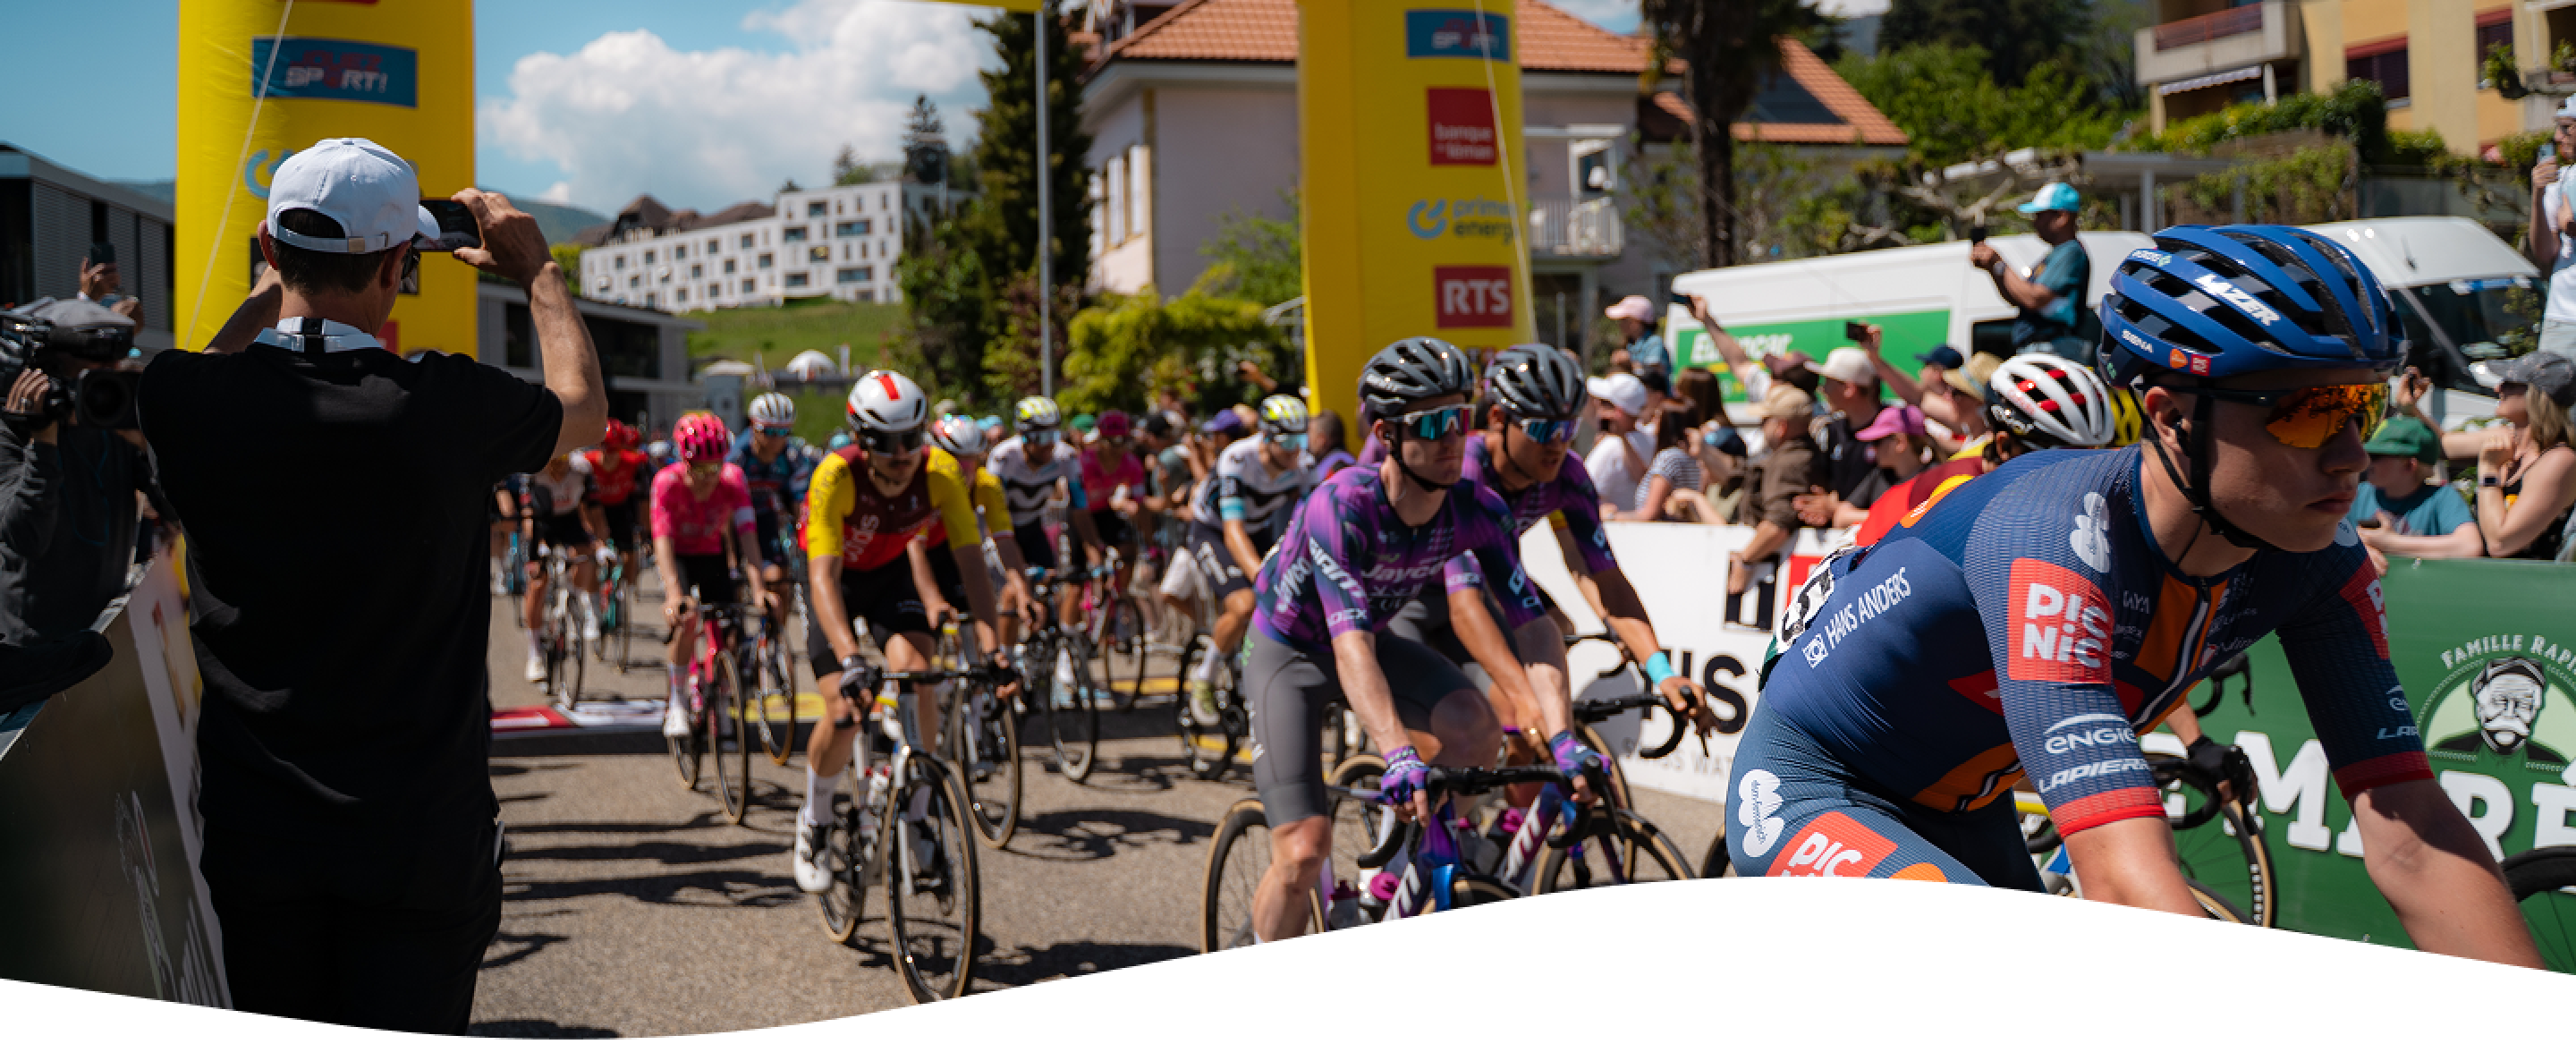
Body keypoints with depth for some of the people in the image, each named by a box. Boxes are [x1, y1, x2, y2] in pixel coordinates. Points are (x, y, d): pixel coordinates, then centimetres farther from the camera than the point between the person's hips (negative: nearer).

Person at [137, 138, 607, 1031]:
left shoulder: (178, 398, -9)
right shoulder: (447, 405, -17)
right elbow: (584, 406, 7)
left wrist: (281, 278, 26)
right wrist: (536, 269, 19)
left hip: (252, 832, 3)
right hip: (419, 838, -3)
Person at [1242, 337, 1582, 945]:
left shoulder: (1478, 511, -20)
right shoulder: (1341, 506, -34)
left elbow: (1533, 623, -23)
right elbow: (1351, 645, -42)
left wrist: (1563, 736, -37)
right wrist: (1399, 754, -55)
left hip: (1377, 638, 4)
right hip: (1290, 652, -4)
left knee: (1476, 731, -24)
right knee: (1304, 849, -16)